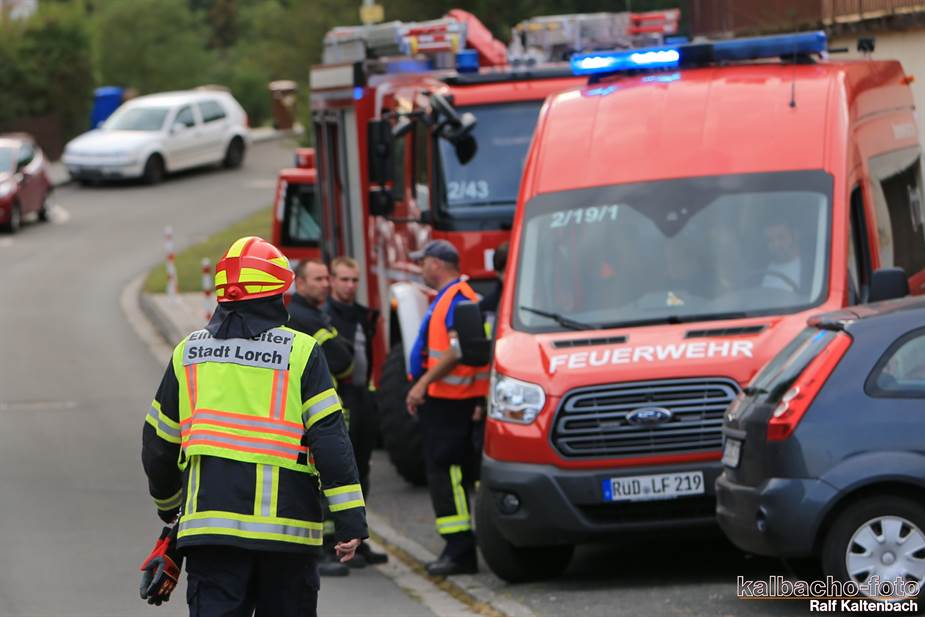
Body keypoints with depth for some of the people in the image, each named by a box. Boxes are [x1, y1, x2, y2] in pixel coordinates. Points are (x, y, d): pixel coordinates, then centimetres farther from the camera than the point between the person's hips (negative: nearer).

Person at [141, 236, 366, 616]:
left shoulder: (188, 353, 10)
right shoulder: (301, 353, -2)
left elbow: (158, 443, 16)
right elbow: (329, 439, -8)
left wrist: (168, 504, 34)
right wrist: (350, 520, -7)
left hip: (209, 523, 2)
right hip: (287, 526, -2)